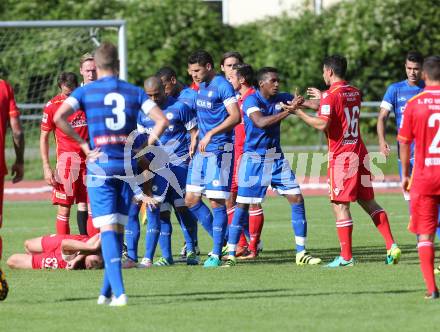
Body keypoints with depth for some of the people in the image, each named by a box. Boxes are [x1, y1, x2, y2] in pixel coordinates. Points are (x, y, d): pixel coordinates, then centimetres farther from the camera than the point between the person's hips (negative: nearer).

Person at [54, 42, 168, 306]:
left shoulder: (85, 91, 2)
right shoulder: (135, 92, 7)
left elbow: (59, 117, -13)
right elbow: (162, 120, -2)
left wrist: (84, 145, -6)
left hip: (100, 165, -2)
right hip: (128, 166, 2)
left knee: (108, 229, -5)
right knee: (119, 229, 12)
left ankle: (118, 292, -19)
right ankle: (107, 292, 18)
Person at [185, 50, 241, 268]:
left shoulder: (222, 86, -12)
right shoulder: (202, 87, 15)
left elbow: (235, 116, -20)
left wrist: (210, 134, -25)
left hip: (219, 150, -9)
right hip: (202, 151, 9)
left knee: (217, 201, -5)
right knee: (191, 200, 7)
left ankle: (217, 254, 0)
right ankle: (219, 240, 18)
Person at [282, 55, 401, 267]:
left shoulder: (330, 96, -12)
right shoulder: (355, 93, 13)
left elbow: (322, 124, -21)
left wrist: (298, 112, -11)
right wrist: (304, 103, 32)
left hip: (341, 156, -8)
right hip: (360, 152, 8)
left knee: (340, 205, -4)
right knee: (368, 202, 12)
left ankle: (346, 256, -5)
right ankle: (391, 246, 3)